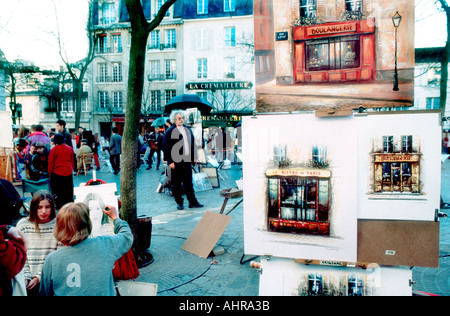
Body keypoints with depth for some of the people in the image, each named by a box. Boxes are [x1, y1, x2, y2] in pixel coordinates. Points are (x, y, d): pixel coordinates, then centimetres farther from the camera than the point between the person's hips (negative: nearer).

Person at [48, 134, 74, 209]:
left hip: (57, 173, -3)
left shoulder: (53, 150, -9)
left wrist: (50, 172, 9)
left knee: (58, 191, 7)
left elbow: (51, 163, -3)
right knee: (68, 190, 12)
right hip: (68, 172, 3)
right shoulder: (70, 148, 2)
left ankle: (59, 205, 10)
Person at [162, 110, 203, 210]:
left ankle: (192, 201, 15)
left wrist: (194, 157, 11)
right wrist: (170, 161, -14)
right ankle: (179, 203, 15)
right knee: (177, 184, 4)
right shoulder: (169, 132, -5)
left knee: (189, 182, 10)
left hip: (187, 161, 5)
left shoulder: (188, 129, 14)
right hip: (176, 162, -5)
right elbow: (165, 148, -8)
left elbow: (192, 144, 19)